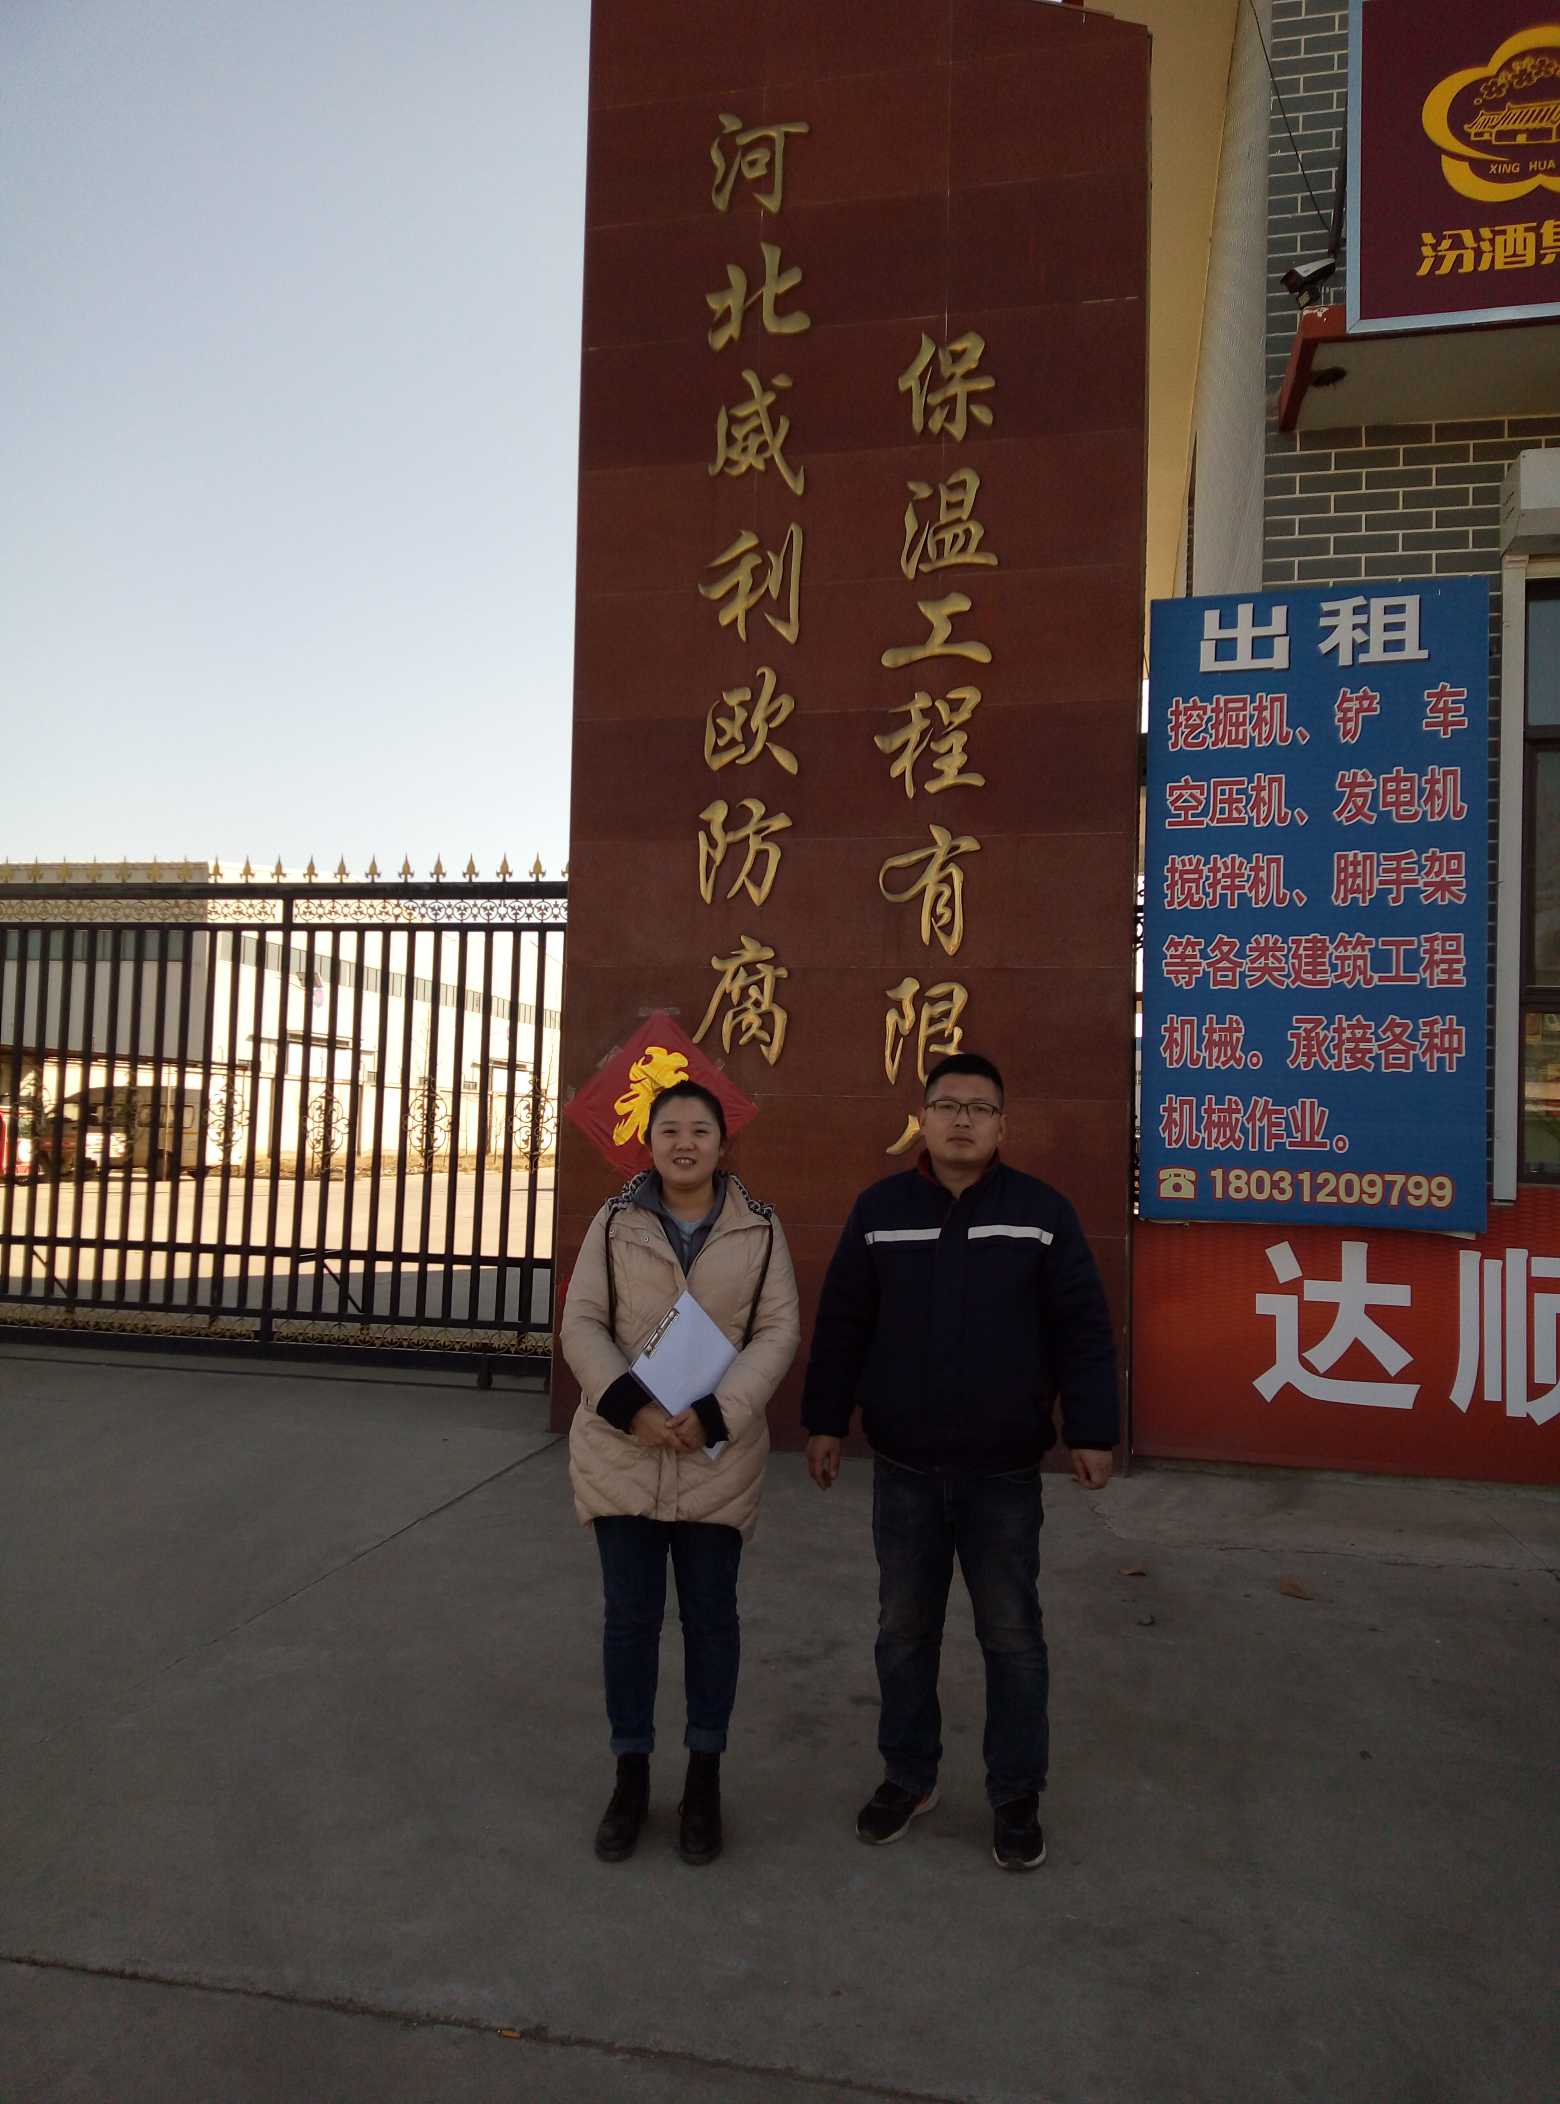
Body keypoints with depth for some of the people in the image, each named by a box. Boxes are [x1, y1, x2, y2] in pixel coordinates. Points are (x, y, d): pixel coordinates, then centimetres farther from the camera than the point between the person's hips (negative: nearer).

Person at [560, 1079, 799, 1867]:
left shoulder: (759, 1228, 0)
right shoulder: (615, 1221, 2)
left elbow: (778, 1331, -4)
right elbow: (581, 1324, -2)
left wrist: (716, 1415, -17)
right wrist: (630, 1405, -18)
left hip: (718, 1456, 0)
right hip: (621, 1452, 1)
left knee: (711, 1615, 9)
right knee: (630, 1616, 8)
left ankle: (704, 1780, 27)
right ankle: (631, 1777, 25)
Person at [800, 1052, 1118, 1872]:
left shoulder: (1042, 1211, -3)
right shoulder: (879, 1209, 1)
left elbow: (1083, 1331, -2)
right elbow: (841, 1325, 5)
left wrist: (1090, 1431, -5)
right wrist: (825, 1421, 5)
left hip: (1003, 1473, -2)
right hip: (902, 1468, 2)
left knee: (1011, 1634, 8)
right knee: (904, 1630, 14)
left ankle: (1016, 1795, 24)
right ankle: (908, 1775, 32)